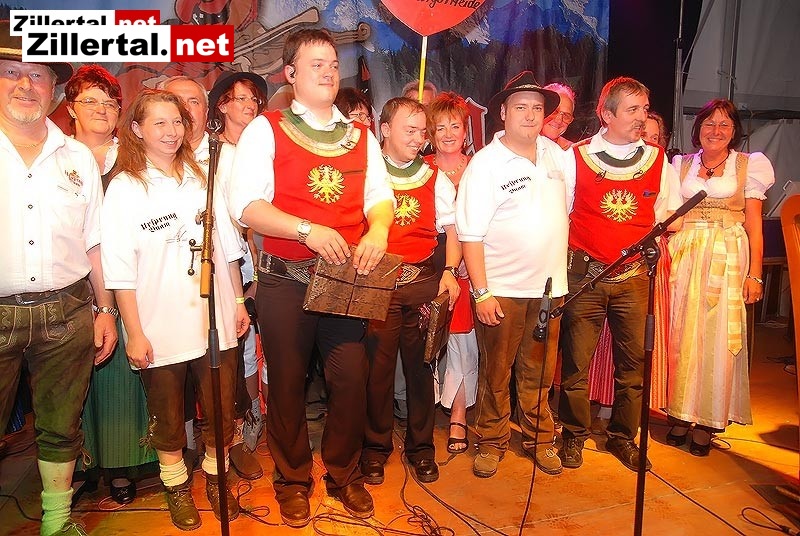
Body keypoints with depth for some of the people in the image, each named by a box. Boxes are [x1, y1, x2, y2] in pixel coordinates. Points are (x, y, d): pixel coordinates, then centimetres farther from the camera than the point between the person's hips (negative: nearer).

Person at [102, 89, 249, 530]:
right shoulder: (123, 188, -5)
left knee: (221, 412, 12)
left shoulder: (203, 178, 7)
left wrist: (239, 301, 10)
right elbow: (120, 270, -8)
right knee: (168, 418, 14)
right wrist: (134, 333, -10)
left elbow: (227, 247, 11)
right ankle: (177, 488, 35)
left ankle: (216, 479, 35)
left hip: (215, 322, 3)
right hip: (161, 329, -3)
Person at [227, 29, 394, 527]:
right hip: (284, 280, -2)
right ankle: (293, 478, 32)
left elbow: (380, 194, 5)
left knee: (352, 379, 5)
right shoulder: (266, 130, 0)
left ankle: (344, 473, 30)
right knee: (288, 383, 9)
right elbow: (246, 204, -11)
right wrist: (308, 230, -22)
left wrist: (378, 227, -17)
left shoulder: (361, 136, 12)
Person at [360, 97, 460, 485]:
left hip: (424, 282, 3)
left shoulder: (434, 178, 11)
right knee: (378, 365, 3)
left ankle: (421, 446, 25)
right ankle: (376, 447, 22)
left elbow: (453, 228, 12)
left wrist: (450, 270, 0)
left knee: (421, 365, 8)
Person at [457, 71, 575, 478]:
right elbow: (470, 233, -13)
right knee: (496, 372, 9)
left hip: (549, 285, 4)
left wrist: (561, 270, 12)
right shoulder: (485, 163, -9)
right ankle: (491, 442, 26)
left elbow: (568, 208, 18)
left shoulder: (559, 155, 7)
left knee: (539, 372, 15)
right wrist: (481, 292, -16)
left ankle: (539, 439, 32)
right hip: (501, 289, -4)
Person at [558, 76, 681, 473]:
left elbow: (669, 210, 20)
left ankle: (623, 436, 27)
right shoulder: (577, 157, 1)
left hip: (634, 277, 3)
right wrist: (560, 259, -2)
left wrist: (669, 221, 0)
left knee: (633, 361, 7)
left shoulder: (657, 159, 8)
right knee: (576, 360, 4)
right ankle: (574, 435, 23)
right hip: (585, 273, -2)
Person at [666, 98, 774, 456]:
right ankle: (681, 414, 14)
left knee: (718, 338, -1)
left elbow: (754, 224, 3)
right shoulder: (681, 165, 12)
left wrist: (754, 273, -4)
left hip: (728, 257, -2)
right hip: (684, 255, 2)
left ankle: (707, 421, 10)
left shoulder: (748, 165, 6)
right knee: (681, 335, 2)